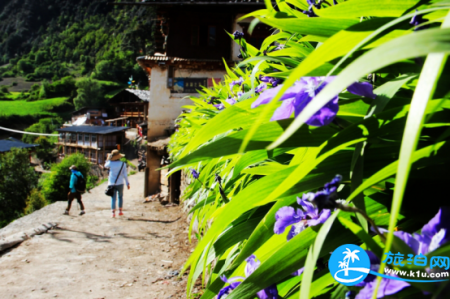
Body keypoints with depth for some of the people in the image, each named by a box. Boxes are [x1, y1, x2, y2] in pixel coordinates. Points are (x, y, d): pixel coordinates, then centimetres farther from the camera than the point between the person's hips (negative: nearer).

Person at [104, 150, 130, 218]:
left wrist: (109, 159, 19)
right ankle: (120, 211, 19)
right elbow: (125, 175, -6)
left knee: (113, 198, 2)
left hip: (111, 183, 0)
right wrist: (127, 183, 2)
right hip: (120, 183, 0)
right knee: (120, 196, 18)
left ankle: (113, 212, -8)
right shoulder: (123, 164, -5)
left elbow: (105, 165, 19)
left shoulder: (110, 163, -5)